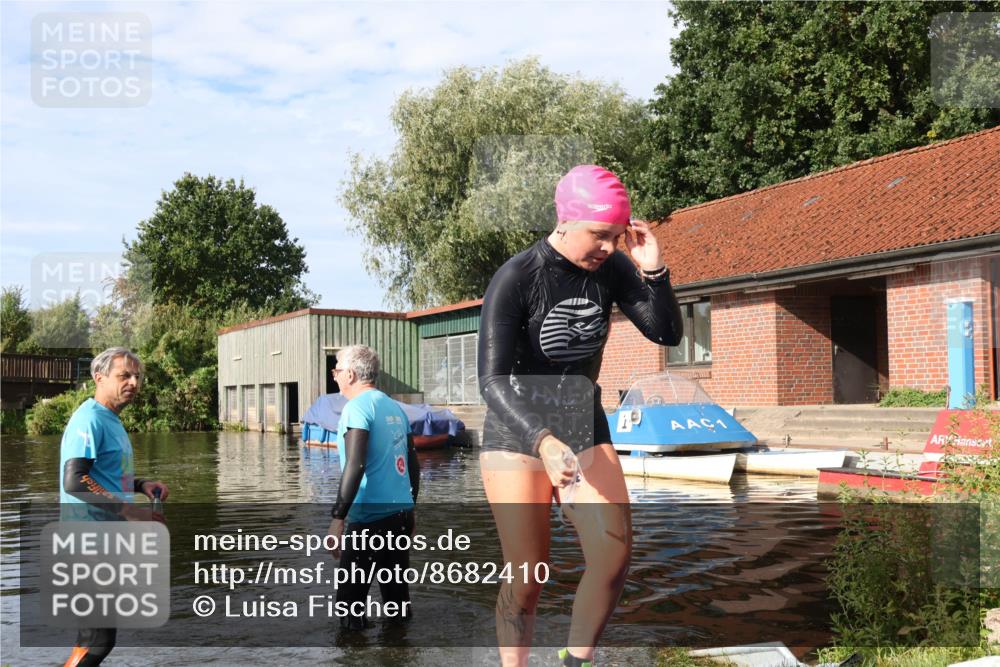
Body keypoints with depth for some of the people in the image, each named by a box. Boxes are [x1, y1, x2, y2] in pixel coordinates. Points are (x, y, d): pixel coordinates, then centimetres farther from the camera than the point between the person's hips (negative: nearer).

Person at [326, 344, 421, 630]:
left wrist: (338, 517, -19)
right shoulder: (395, 407, 13)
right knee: (397, 594, 15)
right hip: (401, 513, 8)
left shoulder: (357, 408, -10)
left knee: (349, 603, 1)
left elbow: (354, 466, -20)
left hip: (370, 518, -8)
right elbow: (414, 464, 17)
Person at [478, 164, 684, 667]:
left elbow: (667, 334, -1)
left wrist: (654, 271, -17)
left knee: (615, 554, -11)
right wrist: (543, 441, -37)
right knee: (527, 573, -6)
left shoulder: (610, 268, -5)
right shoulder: (515, 280, -17)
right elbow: (493, 381, -22)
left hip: (585, 431, 4)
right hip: (517, 436, -4)